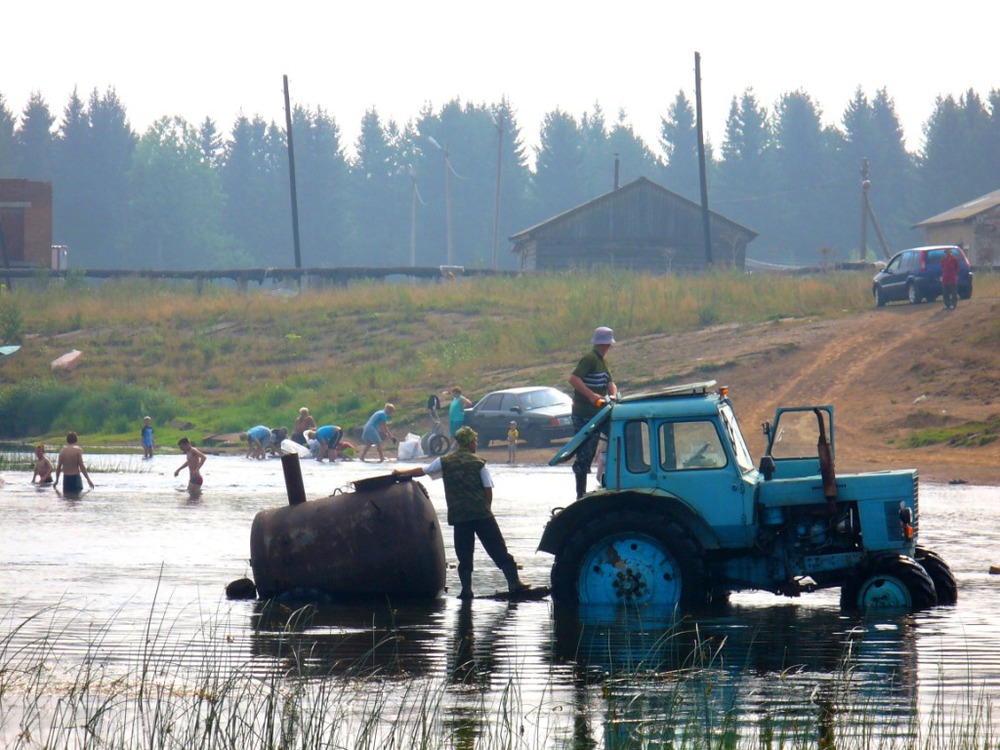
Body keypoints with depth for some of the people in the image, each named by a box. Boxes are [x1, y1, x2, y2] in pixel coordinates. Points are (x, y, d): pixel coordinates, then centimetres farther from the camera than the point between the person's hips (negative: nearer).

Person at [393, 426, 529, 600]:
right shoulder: (479, 463, 0)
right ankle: (514, 583, -4)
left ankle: (466, 589, 0)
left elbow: (422, 471, 13)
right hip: (482, 514, -2)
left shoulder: (445, 462, 5)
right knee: (499, 551, 0)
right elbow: (488, 490, -2)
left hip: (459, 516, 2)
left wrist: (401, 473, 29)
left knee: (464, 555, 8)